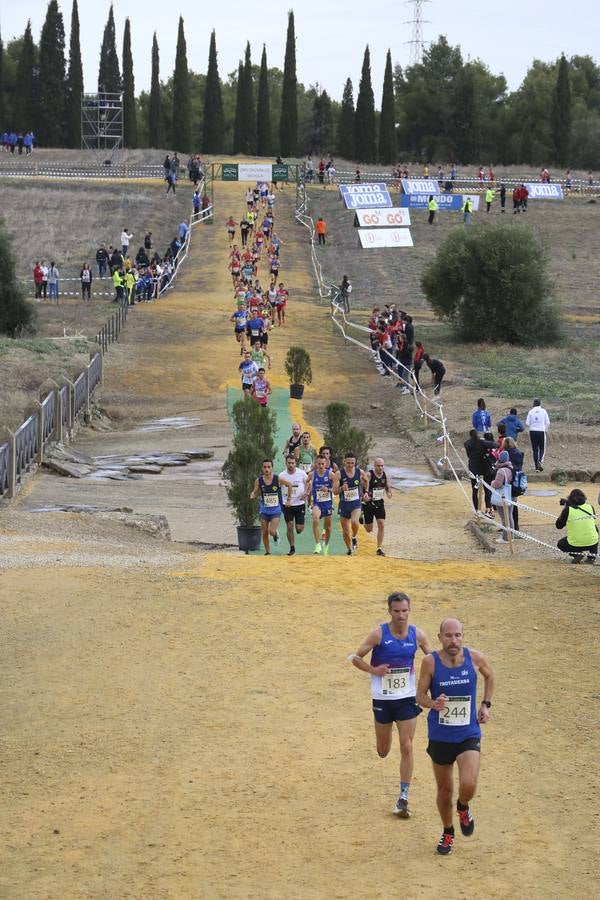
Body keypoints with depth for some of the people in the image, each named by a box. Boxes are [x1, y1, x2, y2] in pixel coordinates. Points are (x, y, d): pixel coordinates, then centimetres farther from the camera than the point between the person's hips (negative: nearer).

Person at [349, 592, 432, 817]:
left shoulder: (417, 635, -3)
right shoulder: (379, 634, -10)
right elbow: (356, 657, -4)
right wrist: (374, 670, -20)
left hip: (407, 698, 1)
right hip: (382, 699, -1)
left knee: (406, 747, -6)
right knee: (383, 751, 12)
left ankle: (403, 798, 0)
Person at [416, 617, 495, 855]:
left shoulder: (475, 658, -9)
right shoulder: (430, 662, -13)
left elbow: (489, 676, 14)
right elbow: (420, 695, -6)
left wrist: (486, 704, 8)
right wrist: (433, 703, -26)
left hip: (469, 735, 0)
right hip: (440, 737, 0)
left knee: (468, 786, -19)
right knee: (445, 789, 13)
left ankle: (464, 807, 18)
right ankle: (447, 832, 38)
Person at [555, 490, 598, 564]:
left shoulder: (567, 510, -8)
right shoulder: (590, 507, 1)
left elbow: (558, 525, 5)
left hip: (575, 545, -2)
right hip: (592, 544, 2)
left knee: (560, 544, 30)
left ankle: (577, 554, 2)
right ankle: (591, 556, 23)